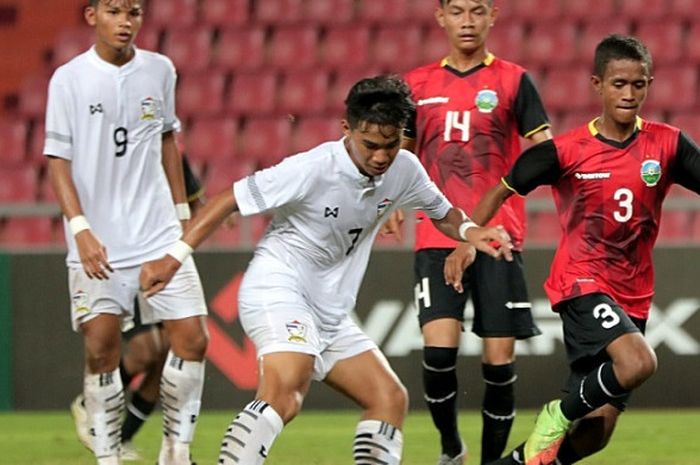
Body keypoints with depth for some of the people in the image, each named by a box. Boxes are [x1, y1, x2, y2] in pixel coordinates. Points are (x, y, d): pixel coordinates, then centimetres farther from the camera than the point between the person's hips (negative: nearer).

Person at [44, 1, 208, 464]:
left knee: (192, 340, -4)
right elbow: (58, 160, -5)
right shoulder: (69, 79, -5)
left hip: (159, 233, 3)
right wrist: (81, 230, -15)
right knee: (101, 351, -6)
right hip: (97, 243, -3)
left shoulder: (160, 70, 6)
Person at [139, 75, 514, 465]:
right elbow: (231, 199, -13)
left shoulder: (404, 170, 1)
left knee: (390, 398, 5)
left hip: (329, 313, 8)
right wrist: (176, 257, -16)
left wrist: (470, 231, -4)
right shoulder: (312, 169, -19)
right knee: (285, 395, -31)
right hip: (277, 287, -8)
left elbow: (441, 212, 20)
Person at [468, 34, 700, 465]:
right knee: (638, 363, -32)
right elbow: (503, 190, 2)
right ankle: (559, 415, -7)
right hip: (581, 284, -4)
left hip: (632, 296, 4)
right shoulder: (567, 151, -8)